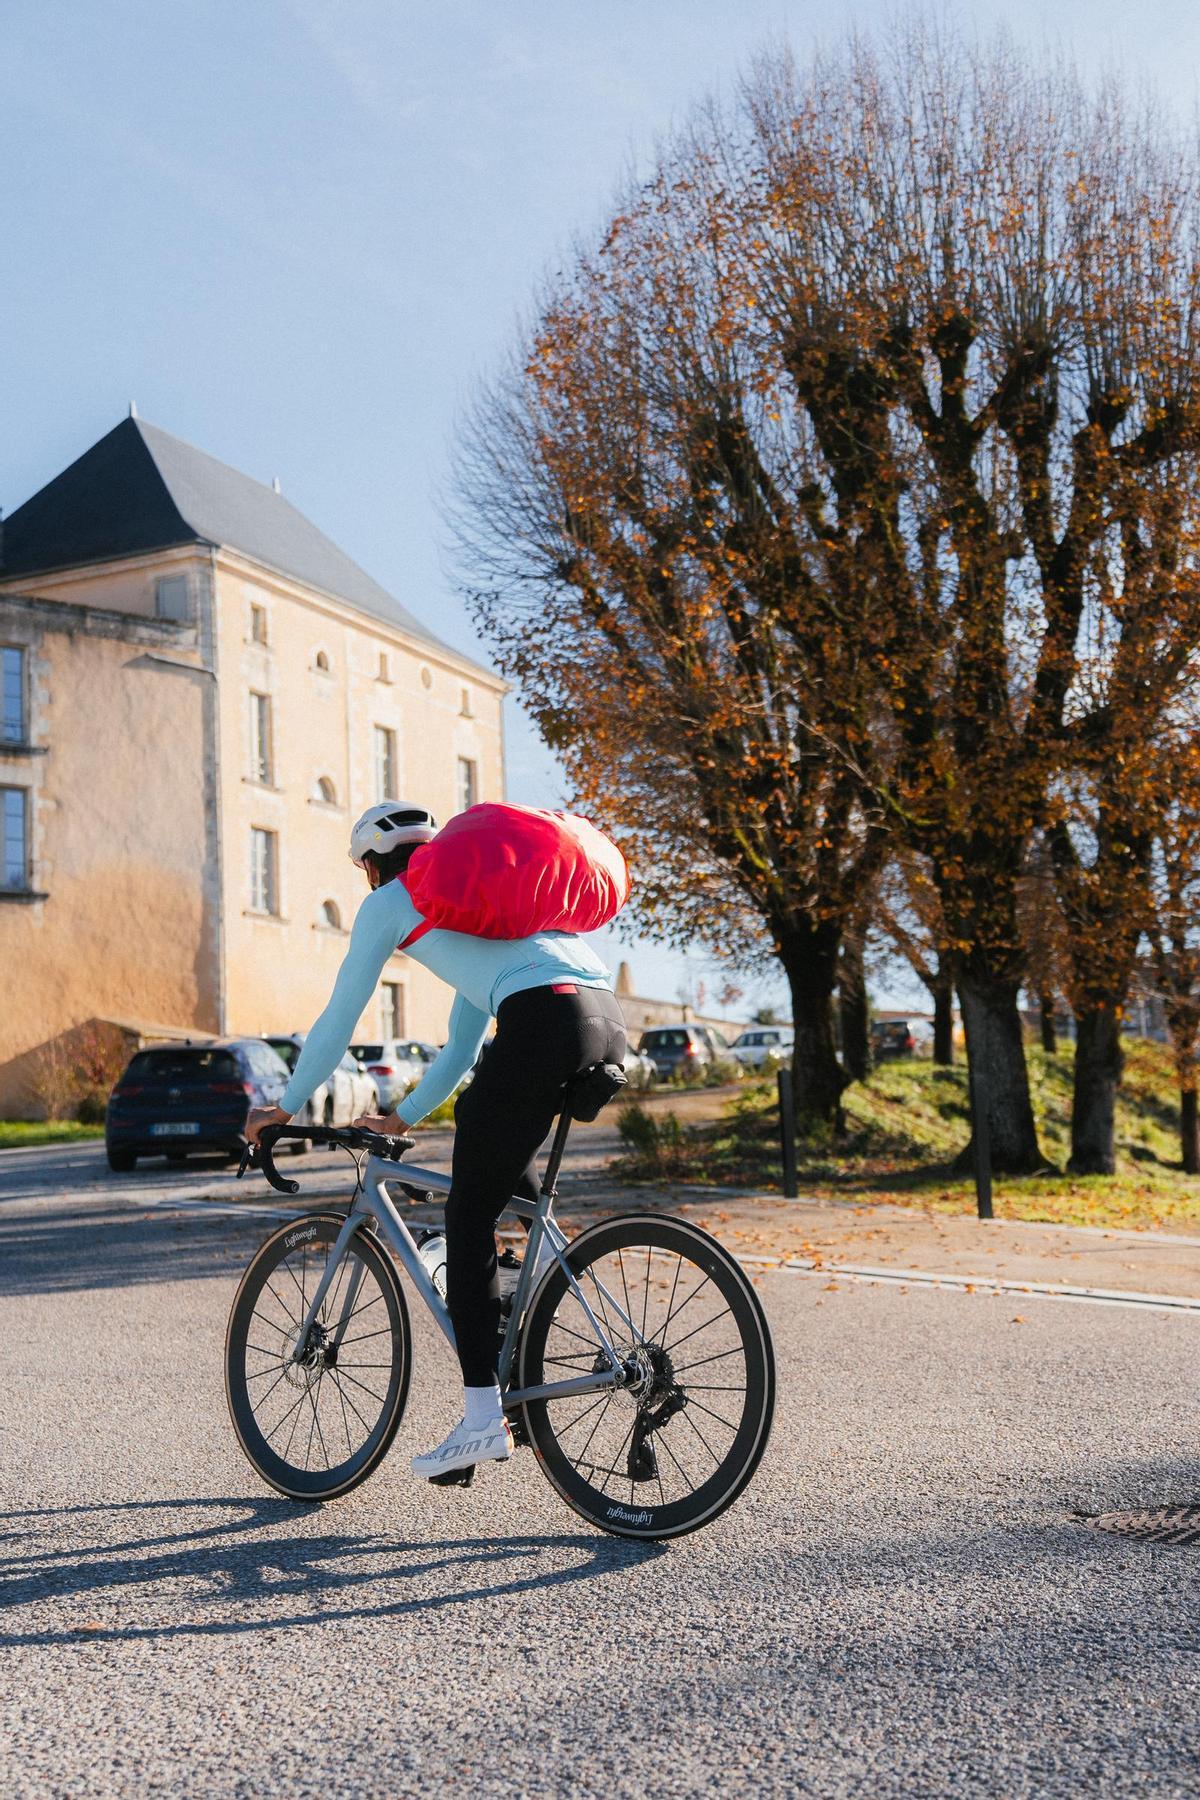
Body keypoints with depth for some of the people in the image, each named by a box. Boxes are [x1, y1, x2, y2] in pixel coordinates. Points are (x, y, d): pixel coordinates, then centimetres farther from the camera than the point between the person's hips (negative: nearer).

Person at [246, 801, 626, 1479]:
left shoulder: (390, 902, 15)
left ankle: (483, 1421, 2)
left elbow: (339, 1020, 18)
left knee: (468, 1219, 3)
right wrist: (405, 1116, 48)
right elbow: (463, 1044, 40)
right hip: (611, 1020, 8)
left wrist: (284, 1108, 30)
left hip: (544, 1022, -8)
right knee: (480, 1115, 35)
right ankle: (549, 1251, 18)